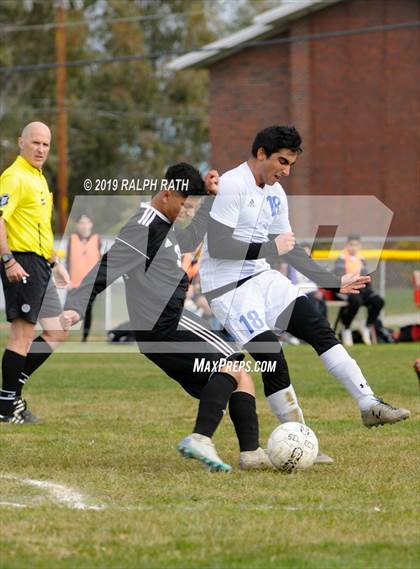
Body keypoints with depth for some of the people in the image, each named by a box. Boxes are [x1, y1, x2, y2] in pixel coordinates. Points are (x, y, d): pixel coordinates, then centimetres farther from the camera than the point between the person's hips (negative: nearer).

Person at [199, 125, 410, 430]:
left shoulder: (276, 194, 12)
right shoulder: (231, 185, -15)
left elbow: (291, 250, 20)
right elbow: (217, 247, -21)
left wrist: (335, 282, 16)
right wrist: (271, 248, -19)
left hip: (261, 277, 8)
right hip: (228, 287, -8)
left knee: (320, 329, -6)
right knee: (273, 361, -14)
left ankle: (370, 405, -7)